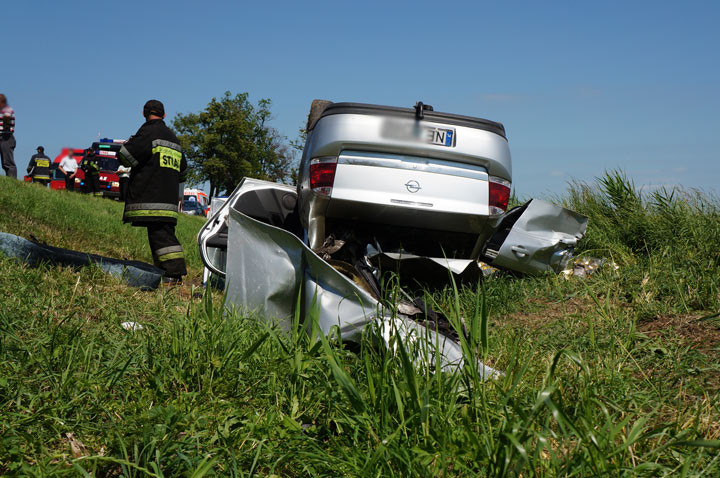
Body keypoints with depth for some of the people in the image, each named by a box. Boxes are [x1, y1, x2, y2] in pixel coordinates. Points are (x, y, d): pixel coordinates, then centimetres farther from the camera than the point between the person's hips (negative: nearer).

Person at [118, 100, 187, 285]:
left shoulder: (148, 132, -3)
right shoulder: (173, 137, 23)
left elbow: (126, 156, -9)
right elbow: (182, 169, 31)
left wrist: (128, 143, 14)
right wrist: (179, 194, 40)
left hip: (152, 198, -8)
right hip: (169, 199, 8)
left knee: (159, 234, -12)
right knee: (166, 234, 8)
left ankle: (173, 274, -19)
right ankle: (173, 273, 6)